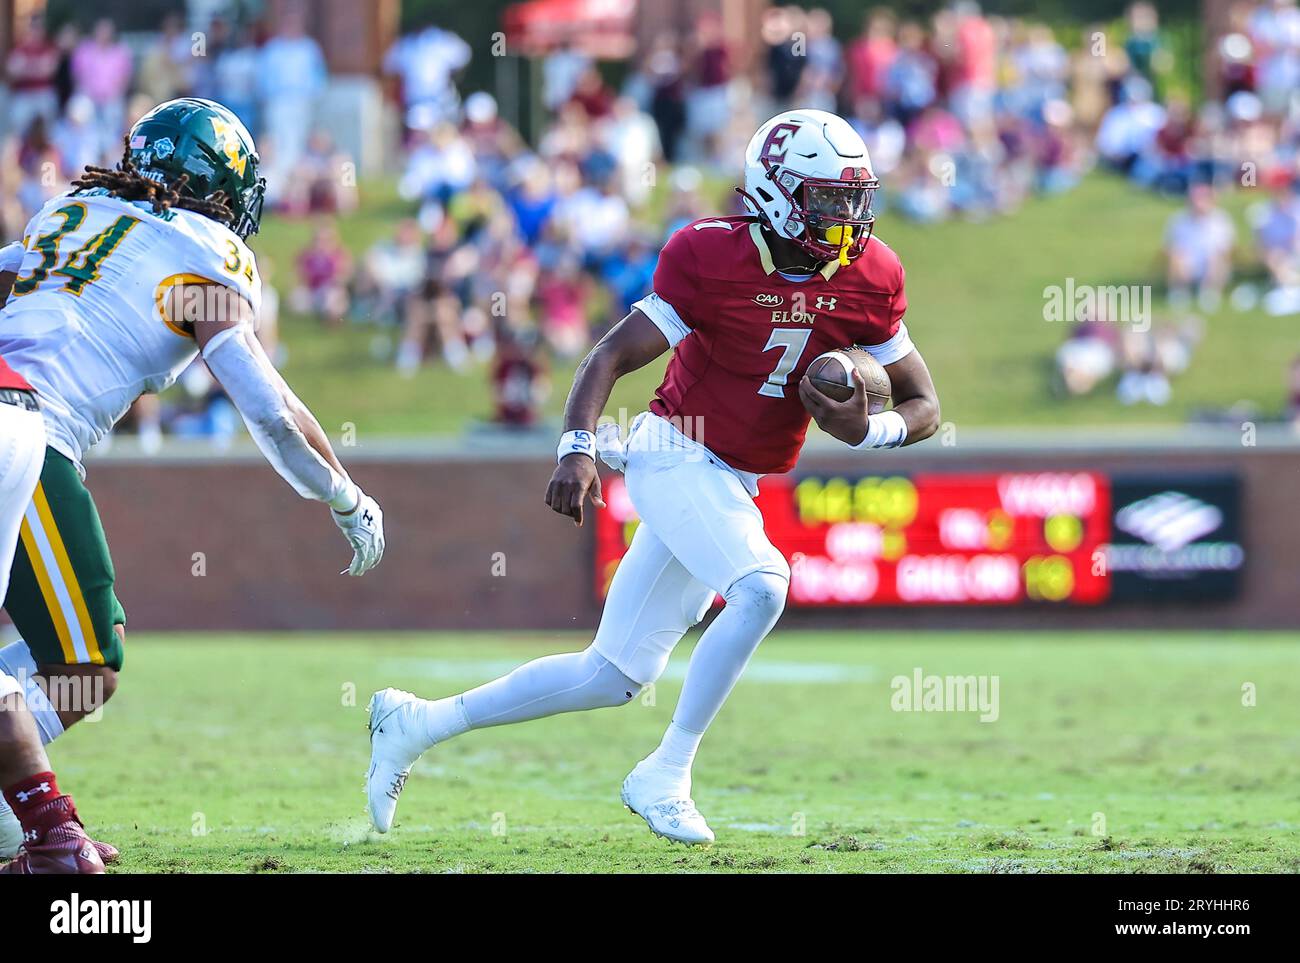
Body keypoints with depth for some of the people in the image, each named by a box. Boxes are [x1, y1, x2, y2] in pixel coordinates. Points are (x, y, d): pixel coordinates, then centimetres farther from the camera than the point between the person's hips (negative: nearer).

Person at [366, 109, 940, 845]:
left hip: (732, 485, 6)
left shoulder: (869, 279, -2)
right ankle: (665, 779, -19)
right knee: (760, 587, -31)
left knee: (613, 678, 7)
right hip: (676, 456, -6)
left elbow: (925, 407, 5)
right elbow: (614, 355, -12)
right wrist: (577, 447, -26)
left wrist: (865, 430, -16)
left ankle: (418, 725, 21)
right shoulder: (713, 258, -15)